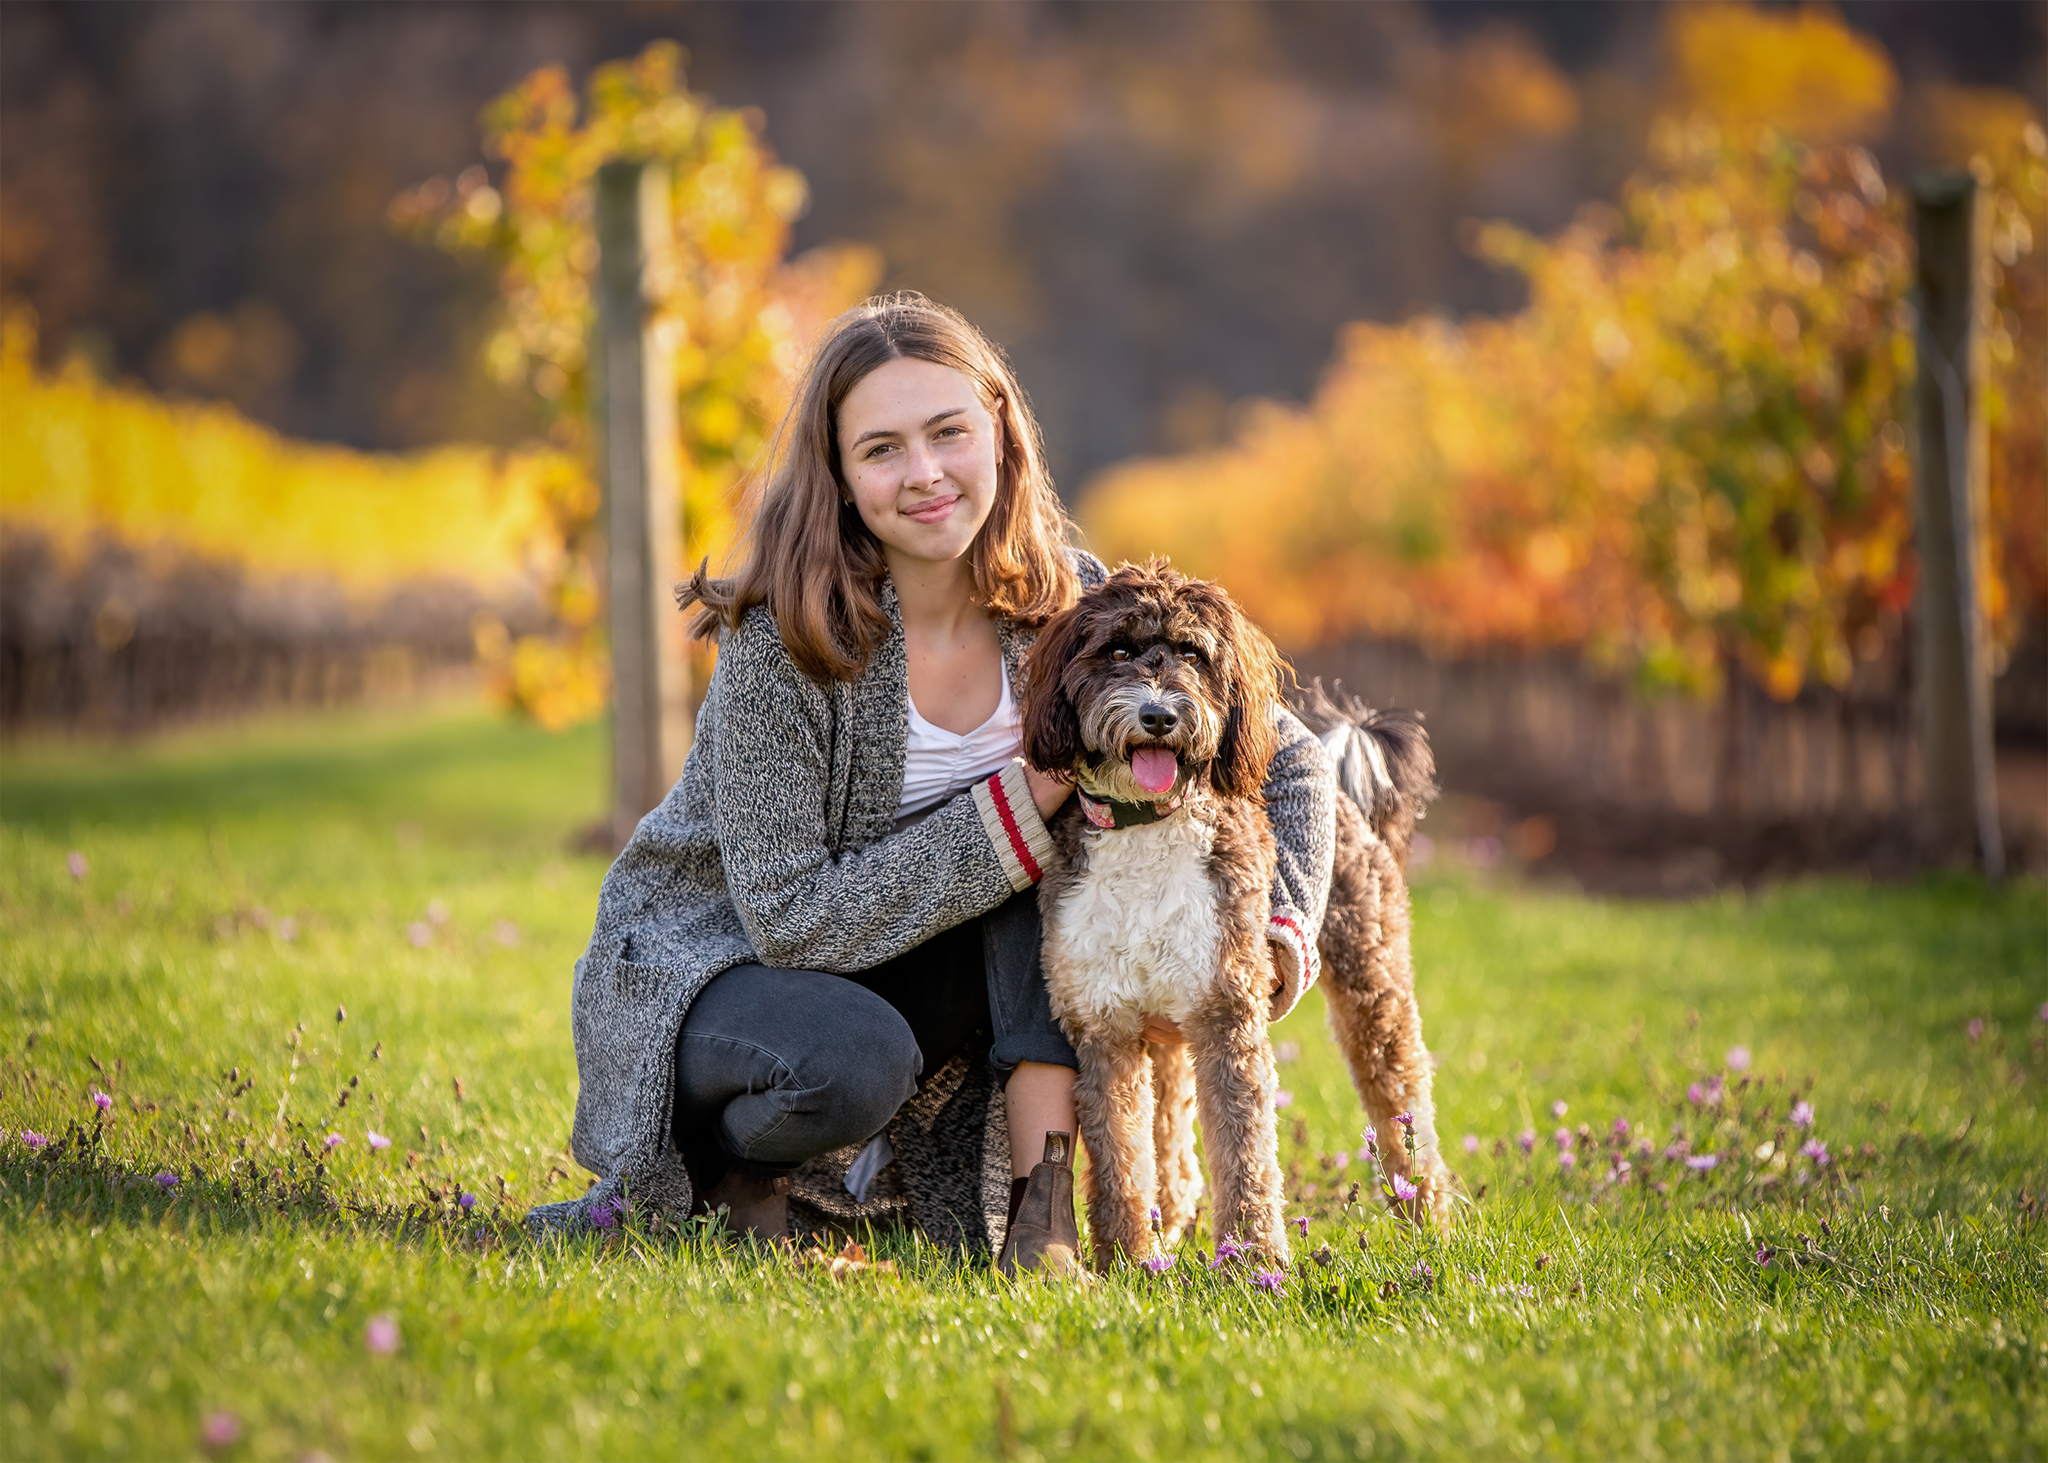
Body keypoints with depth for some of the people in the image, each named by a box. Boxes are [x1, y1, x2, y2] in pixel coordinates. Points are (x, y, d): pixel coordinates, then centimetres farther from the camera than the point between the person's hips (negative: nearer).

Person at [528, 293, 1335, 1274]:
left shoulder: (1065, 607, -11)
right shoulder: (781, 643, -25)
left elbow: (1289, 763, -1)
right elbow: (791, 918, -25)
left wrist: (1277, 939, -19)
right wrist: (1018, 808, -28)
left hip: (897, 970, 5)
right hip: (702, 962, -5)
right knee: (852, 1061, -37)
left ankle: (1041, 1218, -21)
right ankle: (712, 1168, -1)